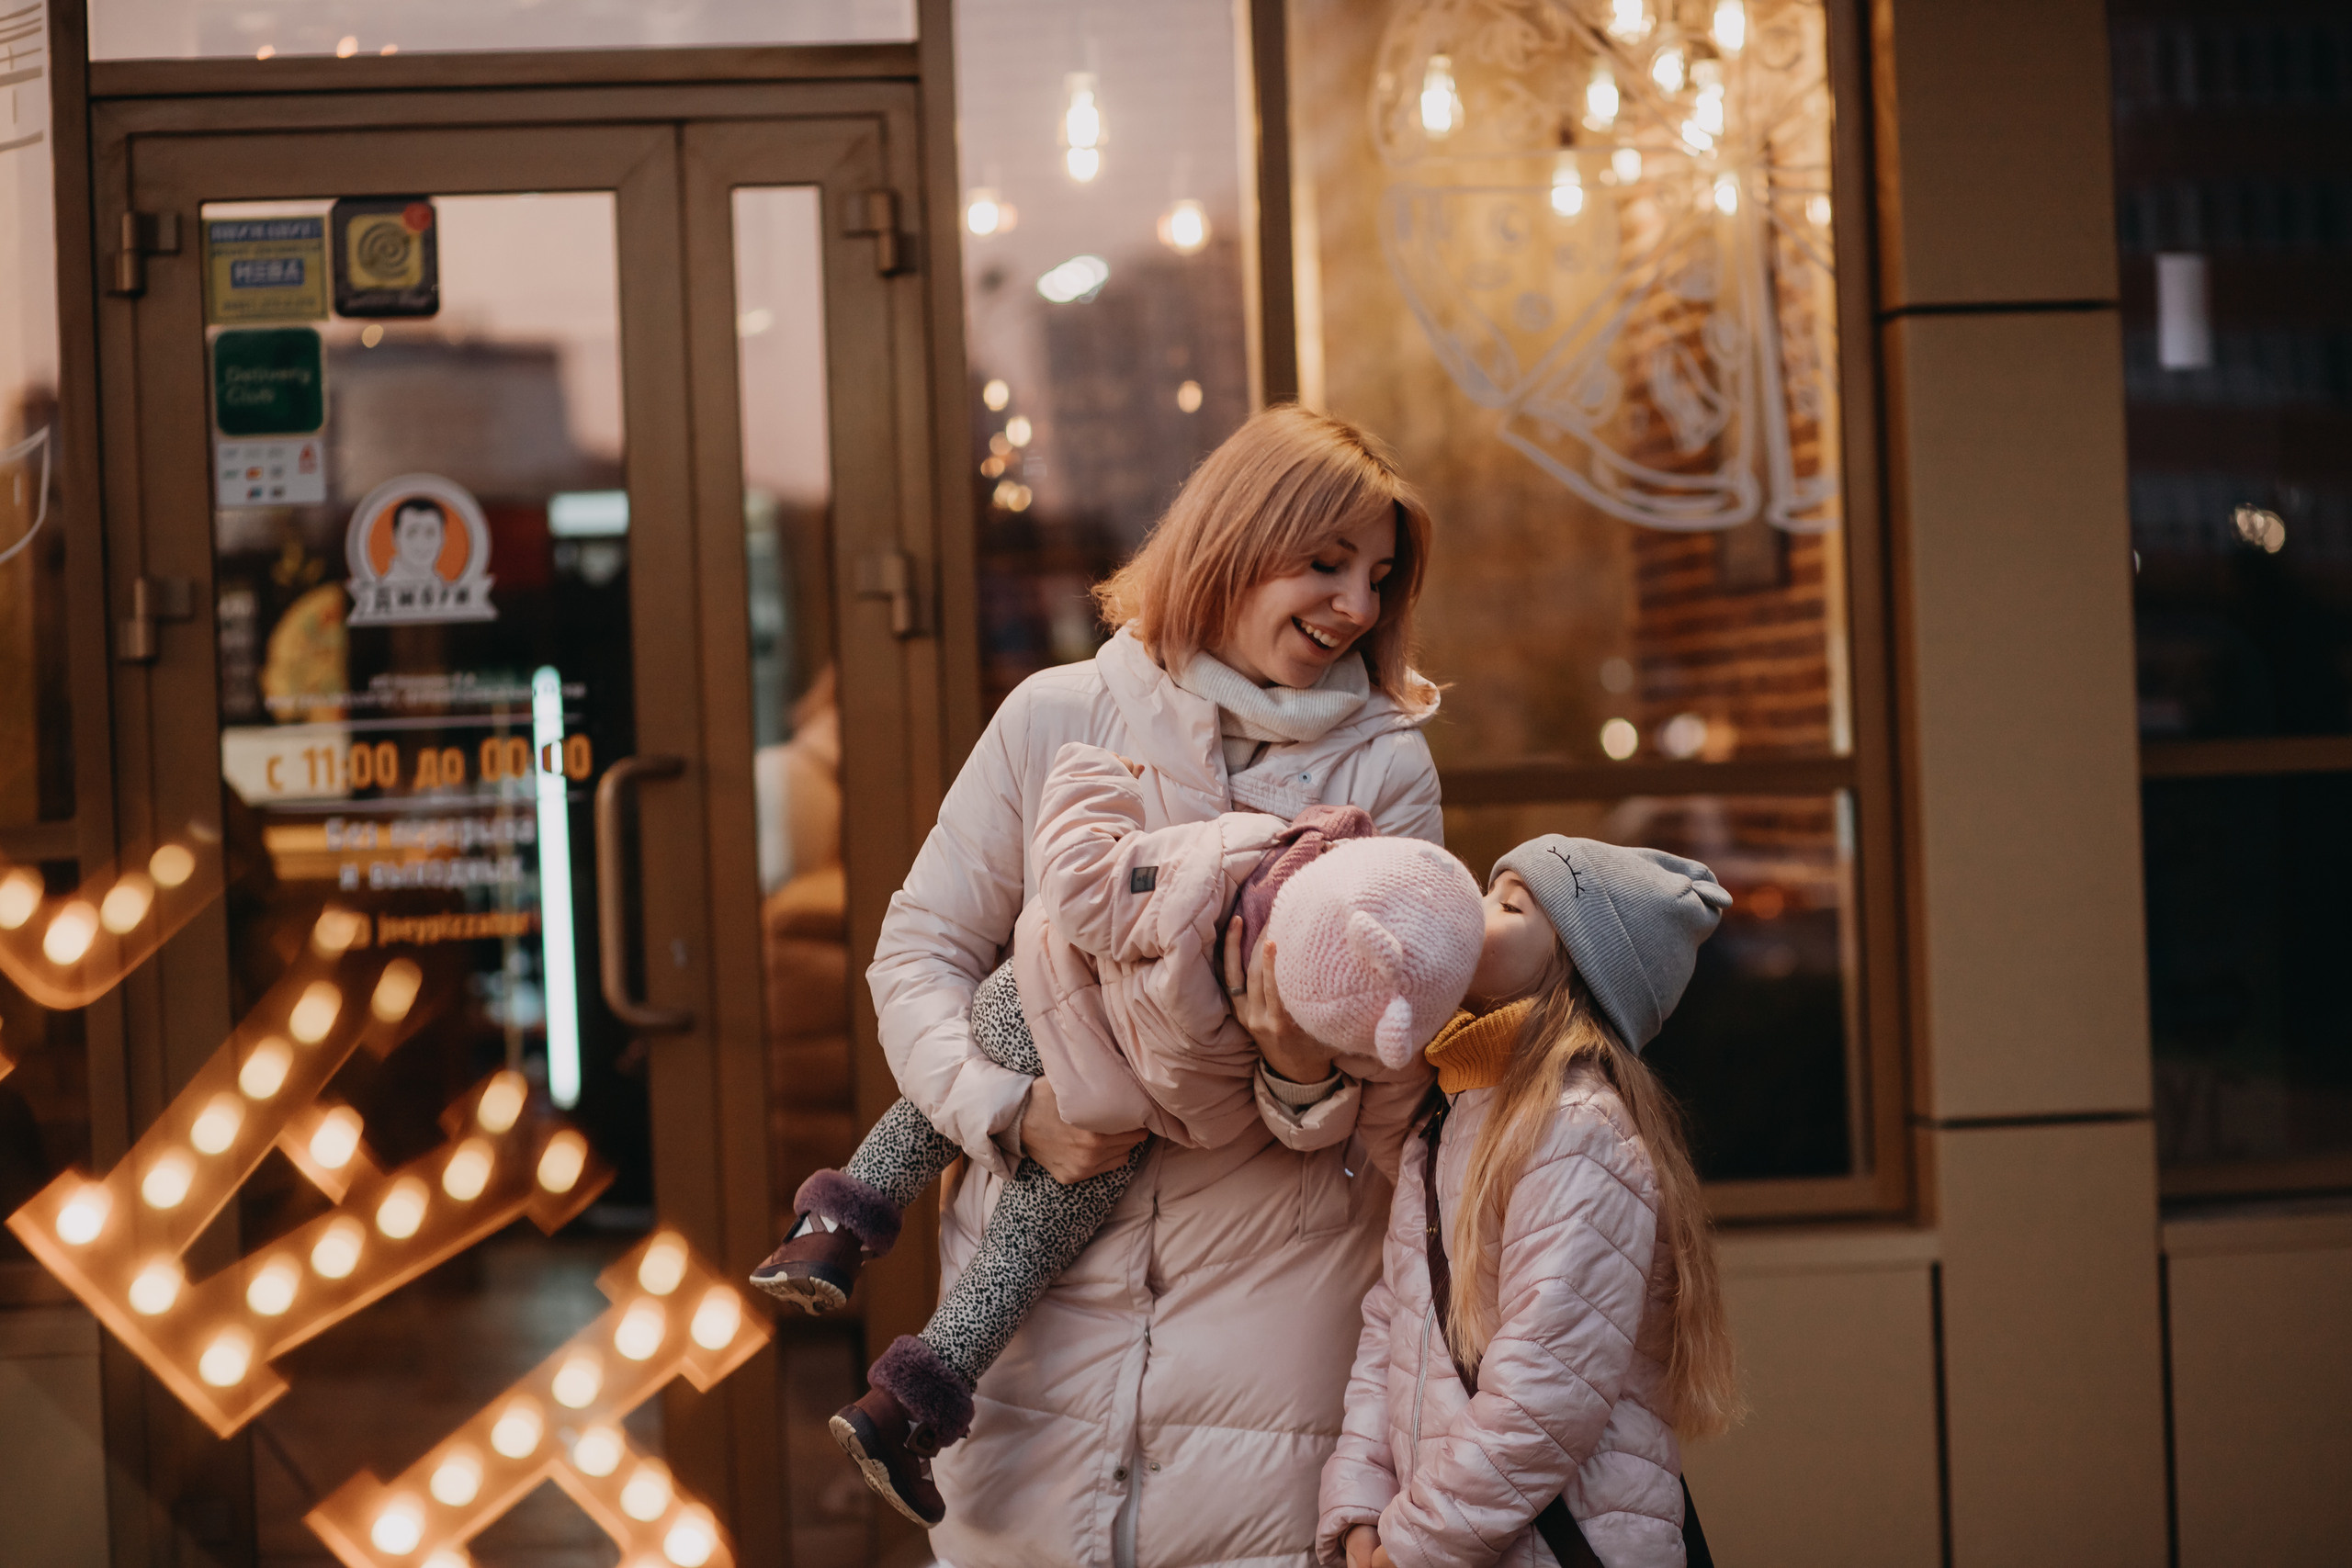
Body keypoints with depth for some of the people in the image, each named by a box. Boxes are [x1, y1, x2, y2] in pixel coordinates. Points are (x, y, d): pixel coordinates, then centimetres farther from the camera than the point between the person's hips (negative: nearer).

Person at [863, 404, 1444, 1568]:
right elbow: (920, 951, 5)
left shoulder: (1385, 765, 5)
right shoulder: (1057, 719, 3)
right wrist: (1010, 1108, -12)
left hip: (1270, 1279, 0)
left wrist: (1315, 1078, -20)